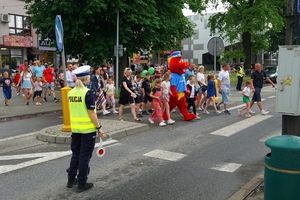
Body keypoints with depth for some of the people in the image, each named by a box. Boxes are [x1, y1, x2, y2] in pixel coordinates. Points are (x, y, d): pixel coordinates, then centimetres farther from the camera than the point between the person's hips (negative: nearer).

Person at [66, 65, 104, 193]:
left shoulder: (71, 92, 3)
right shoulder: (87, 93, -16)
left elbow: (73, 110, 10)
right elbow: (91, 113, -17)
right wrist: (99, 128, -11)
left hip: (75, 128, 6)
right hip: (88, 129, -6)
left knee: (75, 154, 18)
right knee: (84, 156, 4)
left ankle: (71, 180, 27)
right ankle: (82, 183, 13)